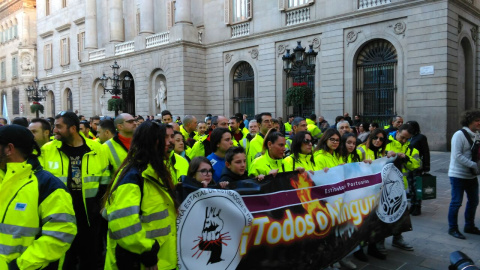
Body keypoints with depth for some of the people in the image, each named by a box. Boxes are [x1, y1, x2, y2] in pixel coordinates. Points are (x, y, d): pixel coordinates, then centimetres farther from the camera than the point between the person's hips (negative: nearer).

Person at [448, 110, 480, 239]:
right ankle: (453, 229, 11)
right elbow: (457, 156, -21)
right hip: (458, 174, -8)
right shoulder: (459, 135, -15)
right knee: (456, 202, -1)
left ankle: (469, 226, 32)